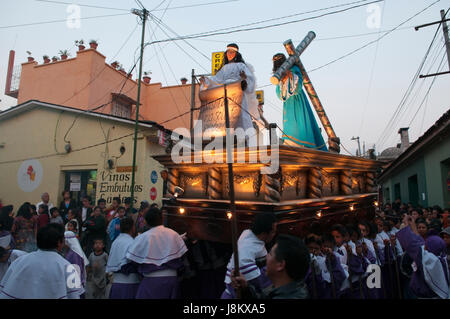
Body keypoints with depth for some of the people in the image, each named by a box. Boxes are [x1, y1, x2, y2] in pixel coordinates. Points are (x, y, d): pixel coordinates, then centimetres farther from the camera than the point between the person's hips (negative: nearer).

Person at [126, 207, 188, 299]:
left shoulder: (143, 237, -7)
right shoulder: (174, 234, -1)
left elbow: (132, 259, -2)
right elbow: (182, 255, 3)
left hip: (151, 280, -2)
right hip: (172, 278, 2)